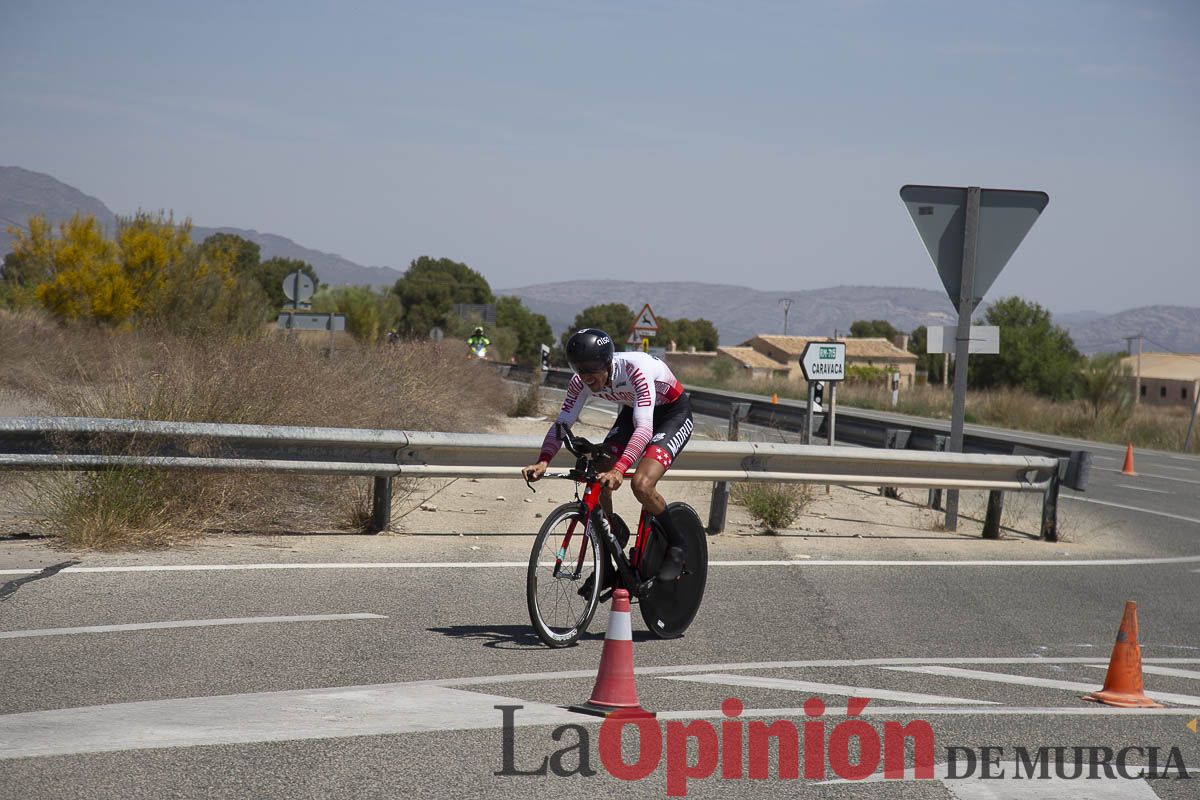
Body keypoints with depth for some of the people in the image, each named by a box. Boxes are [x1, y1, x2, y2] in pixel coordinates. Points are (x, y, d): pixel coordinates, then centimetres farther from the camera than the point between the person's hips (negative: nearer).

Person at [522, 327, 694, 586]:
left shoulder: (636, 370, -38)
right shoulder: (581, 381, -19)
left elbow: (644, 428, -45)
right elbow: (561, 423, -18)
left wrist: (619, 470, -58)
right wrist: (542, 461, -36)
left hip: (673, 412, -7)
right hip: (633, 411, 7)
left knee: (641, 484, -26)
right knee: (597, 482, -10)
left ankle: (676, 545, -1)